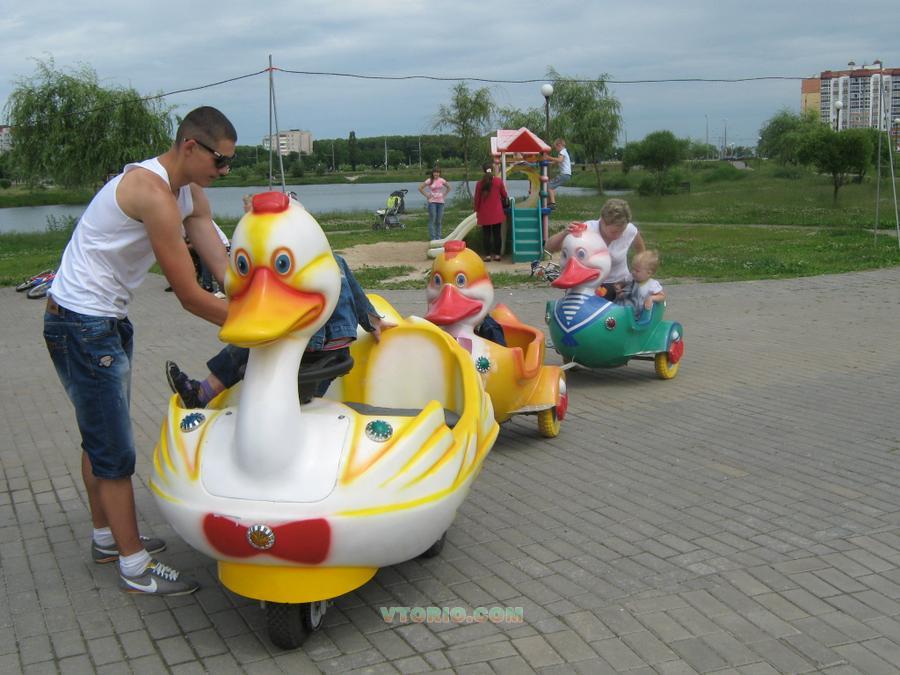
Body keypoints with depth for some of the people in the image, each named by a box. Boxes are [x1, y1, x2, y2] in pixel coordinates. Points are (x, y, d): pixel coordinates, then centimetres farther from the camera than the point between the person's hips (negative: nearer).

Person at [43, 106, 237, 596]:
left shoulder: (189, 192, 5)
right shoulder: (154, 193, -26)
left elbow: (223, 268, -2)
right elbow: (190, 297, -26)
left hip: (107, 321, 10)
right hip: (83, 326, -10)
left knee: (100, 438, 21)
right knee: (115, 451, -3)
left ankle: (107, 537, 36)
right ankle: (135, 569, 7)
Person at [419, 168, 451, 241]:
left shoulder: (441, 180, 5)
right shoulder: (429, 181, -4)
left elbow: (448, 187, 20)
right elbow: (420, 188, -2)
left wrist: (444, 195, 9)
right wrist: (426, 195, -5)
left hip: (440, 201, 4)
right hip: (432, 202, -4)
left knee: (439, 221, 7)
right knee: (432, 220, -5)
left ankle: (438, 237, 14)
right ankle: (432, 238, -2)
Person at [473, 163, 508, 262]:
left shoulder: (480, 183, -6)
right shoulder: (498, 181, -4)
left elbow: (477, 198, -1)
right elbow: (504, 195, 6)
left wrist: (477, 210, 12)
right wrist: (503, 201, 28)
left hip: (484, 213, 0)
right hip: (497, 213, 1)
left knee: (486, 234, 5)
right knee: (497, 233, 7)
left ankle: (487, 255, 2)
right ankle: (497, 254, 7)